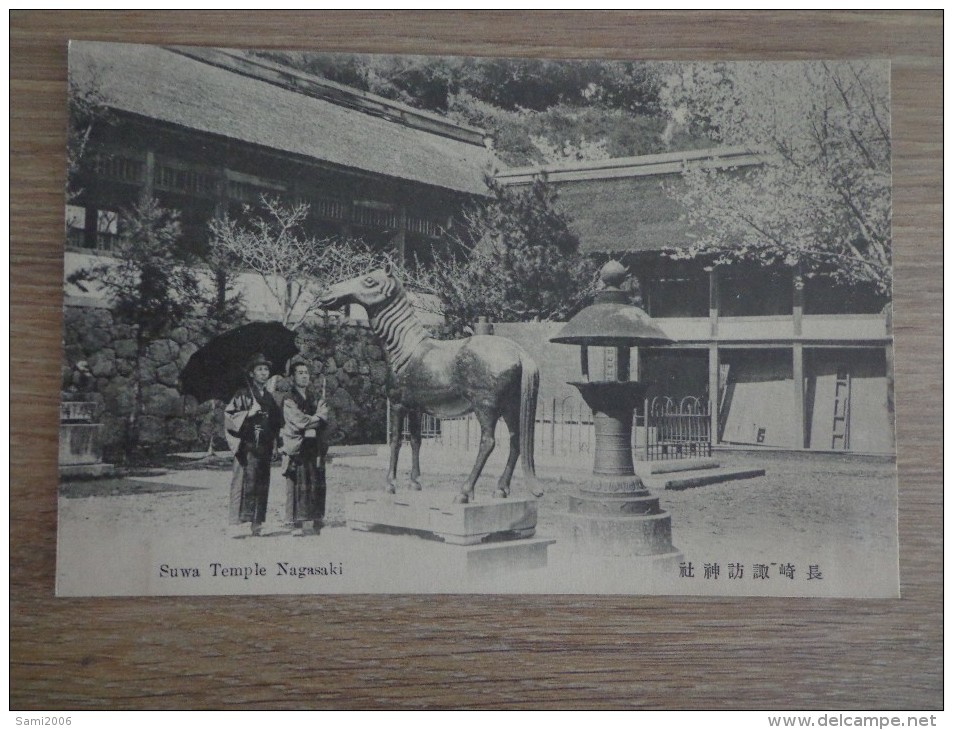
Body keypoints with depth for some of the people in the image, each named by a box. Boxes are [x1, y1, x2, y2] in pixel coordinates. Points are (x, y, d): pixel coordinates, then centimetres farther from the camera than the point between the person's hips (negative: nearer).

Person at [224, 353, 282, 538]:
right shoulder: (242, 394, 1)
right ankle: (237, 523, -12)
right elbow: (229, 416, -8)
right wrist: (249, 413, -19)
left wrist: (274, 444, 16)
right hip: (247, 447, -6)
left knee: (262, 486, 4)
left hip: (264, 448, 6)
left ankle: (257, 524, 9)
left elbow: (276, 422, 25)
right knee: (243, 484, -11)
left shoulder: (269, 397, 19)